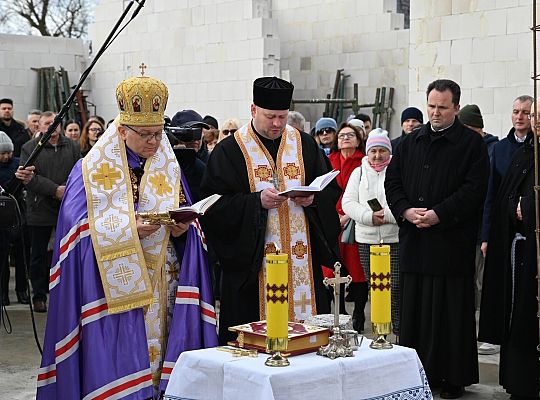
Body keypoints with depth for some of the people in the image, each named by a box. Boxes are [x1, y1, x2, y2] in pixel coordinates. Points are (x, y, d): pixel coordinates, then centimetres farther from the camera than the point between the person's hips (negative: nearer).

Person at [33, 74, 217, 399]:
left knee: (163, 344, 2)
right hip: (113, 286, -4)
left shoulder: (169, 169, 12)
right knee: (119, 359, -5)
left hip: (163, 283, 4)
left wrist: (183, 227, -10)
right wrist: (126, 230, -21)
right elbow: (78, 224, -10)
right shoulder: (92, 170, -2)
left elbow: (188, 216, 13)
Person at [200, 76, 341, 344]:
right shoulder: (229, 151, 0)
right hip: (252, 259, -3)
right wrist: (257, 201, -18)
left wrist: (312, 199, -9)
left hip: (301, 258, 3)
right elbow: (214, 203, -6)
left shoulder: (305, 144, 11)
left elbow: (331, 189, 13)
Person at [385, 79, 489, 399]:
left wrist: (438, 214, -17)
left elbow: (474, 189, -10)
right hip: (414, 241, 5)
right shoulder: (411, 142, 13)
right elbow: (392, 181, 12)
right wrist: (406, 210, -5)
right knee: (413, 310, 8)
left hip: (452, 241, -5)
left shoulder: (472, 143, -1)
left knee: (452, 312, 0)